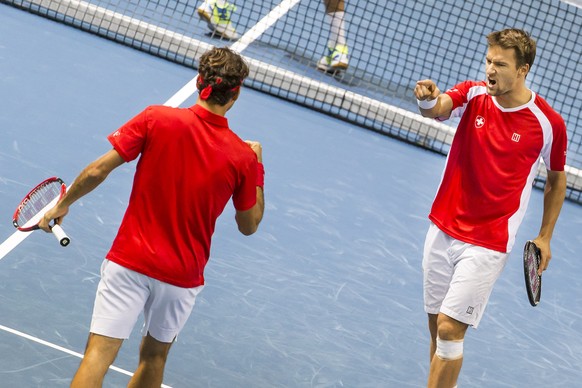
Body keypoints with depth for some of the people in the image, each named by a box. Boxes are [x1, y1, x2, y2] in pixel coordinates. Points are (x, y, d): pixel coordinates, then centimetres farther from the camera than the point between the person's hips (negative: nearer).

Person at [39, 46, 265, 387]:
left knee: (99, 356, -6)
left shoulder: (156, 120, -9)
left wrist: (62, 205, 7)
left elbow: (97, 171, -9)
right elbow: (249, 225, 8)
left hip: (130, 261, -1)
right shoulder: (243, 157, -6)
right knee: (154, 356, 22)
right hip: (182, 276, 2)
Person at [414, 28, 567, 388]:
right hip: (443, 230, 4)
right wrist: (428, 99, -51)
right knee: (437, 326, 11)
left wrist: (544, 238, 6)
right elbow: (438, 109, -27)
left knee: (450, 328, -9)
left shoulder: (548, 123, -11)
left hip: (488, 243, -4)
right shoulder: (473, 95, -5)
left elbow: (557, 179, 4)